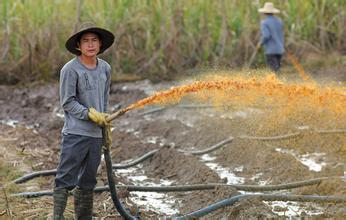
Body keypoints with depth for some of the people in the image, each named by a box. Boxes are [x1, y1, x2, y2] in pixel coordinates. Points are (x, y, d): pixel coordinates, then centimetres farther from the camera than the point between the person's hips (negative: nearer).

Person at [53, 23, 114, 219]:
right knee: (66, 179, -7)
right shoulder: (70, 69, -8)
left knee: (88, 181, 13)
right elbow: (67, 102, -8)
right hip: (75, 133, -6)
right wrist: (90, 114, -15)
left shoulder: (105, 68, 10)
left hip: (96, 134, 6)